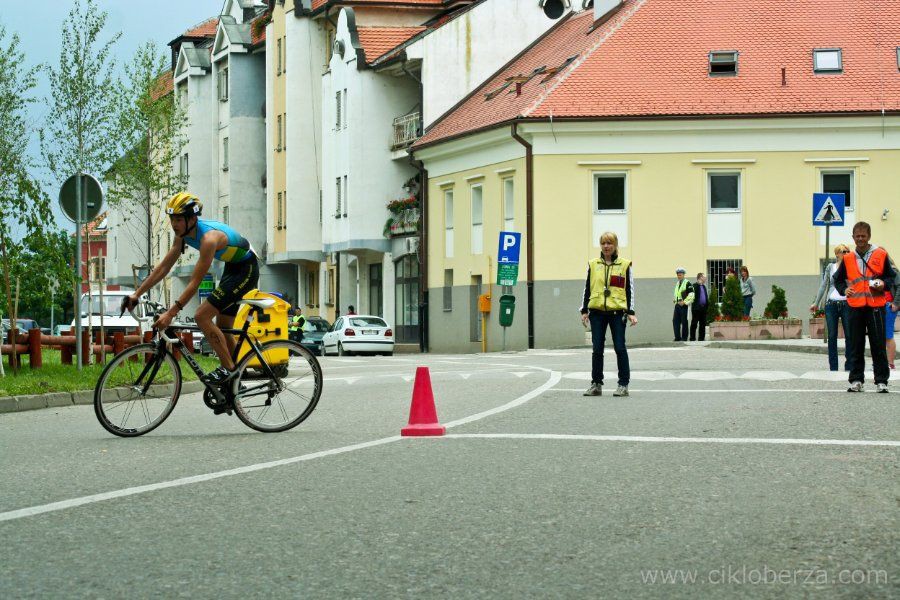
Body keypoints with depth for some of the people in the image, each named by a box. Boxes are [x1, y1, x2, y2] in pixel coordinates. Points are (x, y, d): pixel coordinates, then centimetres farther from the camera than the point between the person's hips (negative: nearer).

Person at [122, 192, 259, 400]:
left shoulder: (209, 237, -32)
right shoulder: (183, 233, -5)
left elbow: (195, 282, -34)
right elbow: (163, 267, 0)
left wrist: (170, 313, -36)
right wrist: (136, 294, -5)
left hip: (246, 269, -10)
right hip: (232, 267, 10)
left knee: (202, 316, -18)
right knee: (222, 327, 13)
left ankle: (228, 369, -10)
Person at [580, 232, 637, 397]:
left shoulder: (624, 265, 5)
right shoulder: (593, 264, 10)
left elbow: (629, 290, 5)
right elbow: (587, 288, 13)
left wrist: (630, 312, -1)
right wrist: (584, 310, 7)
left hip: (617, 311, -2)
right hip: (597, 312, 2)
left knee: (620, 348, -4)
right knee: (597, 349, 3)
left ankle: (623, 385, 3)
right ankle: (596, 384, 11)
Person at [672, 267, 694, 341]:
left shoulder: (687, 283, -7)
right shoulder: (677, 283, 17)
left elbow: (691, 295, -13)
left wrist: (684, 302, -15)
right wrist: (674, 299, 12)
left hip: (683, 305, -7)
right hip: (677, 305, 7)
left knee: (684, 322, -2)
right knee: (675, 321, 3)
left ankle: (684, 338, 4)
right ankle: (677, 337, 7)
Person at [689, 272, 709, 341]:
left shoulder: (704, 286, 19)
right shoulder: (694, 286, -5)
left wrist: (707, 305, 14)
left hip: (703, 307, 7)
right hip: (696, 307, -7)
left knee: (703, 324, 7)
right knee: (694, 323, -5)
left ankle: (701, 338, 11)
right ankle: (692, 338, -4)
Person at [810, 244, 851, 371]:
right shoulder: (830, 267, 9)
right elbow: (823, 285, 10)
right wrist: (816, 303, 8)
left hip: (846, 304, -1)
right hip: (831, 304, 1)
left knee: (849, 335, -1)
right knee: (832, 336, 2)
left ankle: (849, 366, 7)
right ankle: (833, 367, 6)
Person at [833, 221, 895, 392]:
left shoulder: (881, 255, 4)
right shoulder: (847, 258, 10)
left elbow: (892, 276, 11)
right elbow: (837, 279, 20)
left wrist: (884, 284, -9)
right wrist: (844, 289, 1)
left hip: (876, 306, -2)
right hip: (855, 306, 2)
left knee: (878, 345, -3)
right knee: (856, 346, 5)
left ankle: (881, 381, 1)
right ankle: (856, 380, 10)